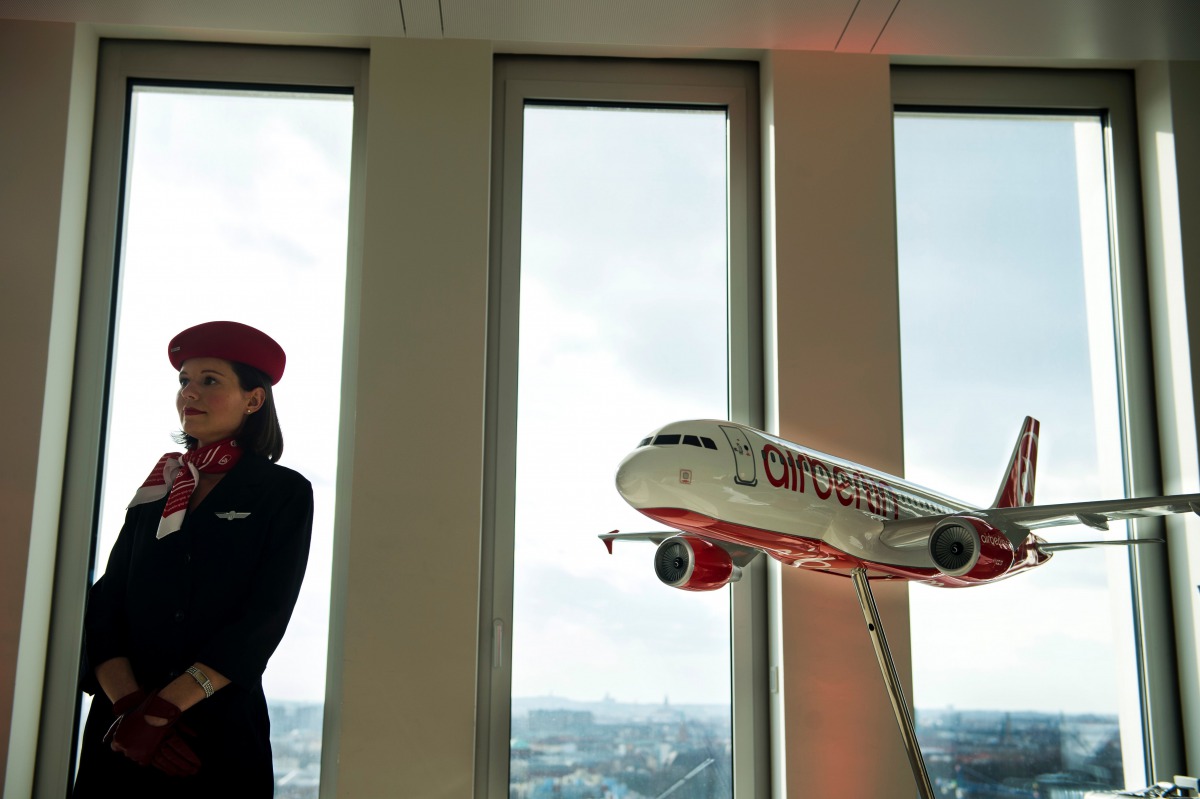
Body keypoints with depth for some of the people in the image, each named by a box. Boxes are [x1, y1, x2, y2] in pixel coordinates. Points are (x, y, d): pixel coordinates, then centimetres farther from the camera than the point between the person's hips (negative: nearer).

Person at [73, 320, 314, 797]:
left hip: (222, 727, -3)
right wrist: (129, 702, -14)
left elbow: (264, 619, -11)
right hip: (119, 725, 4)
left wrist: (162, 709, -18)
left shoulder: (284, 493, -2)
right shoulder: (156, 490, 11)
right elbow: (105, 604, 3)